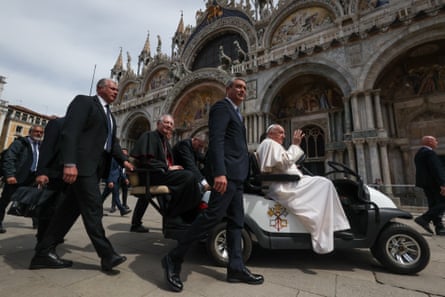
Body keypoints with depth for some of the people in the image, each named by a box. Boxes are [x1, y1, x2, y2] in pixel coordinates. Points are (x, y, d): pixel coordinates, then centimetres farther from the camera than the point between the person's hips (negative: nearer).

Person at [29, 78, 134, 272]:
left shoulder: (110, 116, 23)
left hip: (96, 166, 9)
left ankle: (44, 253, 22)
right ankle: (107, 255, 2)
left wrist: (124, 160, 7)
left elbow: (113, 142, 20)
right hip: (82, 164, -9)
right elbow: (70, 131, -15)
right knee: (93, 209, -6)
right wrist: (69, 163, -24)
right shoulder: (84, 101, -2)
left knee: (71, 208, 11)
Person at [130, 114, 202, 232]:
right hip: (150, 175, -9)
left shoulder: (165, 141, 20)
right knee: (188, 176, -26)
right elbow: (146, 160, -17)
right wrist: (167, 168, -15)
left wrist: (171, 167, -1)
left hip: (162, 173, 9)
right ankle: (173, 216, -15)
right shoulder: (149, 136, -5)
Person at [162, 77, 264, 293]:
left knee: (236, 220, 10)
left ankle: (236, 268, 20)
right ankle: (174, 259, 1)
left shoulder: (235, 112, 26)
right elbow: (216, 140, -19)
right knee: (213, 215, -12)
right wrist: (219, 172, -29)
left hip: (235, 173, 10)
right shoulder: (221, 107, -4)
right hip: (227, 171, -10)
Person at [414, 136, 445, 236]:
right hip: (433, 183, -10)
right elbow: (436, 169, -19)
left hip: (426, 183, 10)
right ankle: (424, 219, -12)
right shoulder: (429, 152, -13)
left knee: (434, 205, 10)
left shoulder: (419, 153, 17)